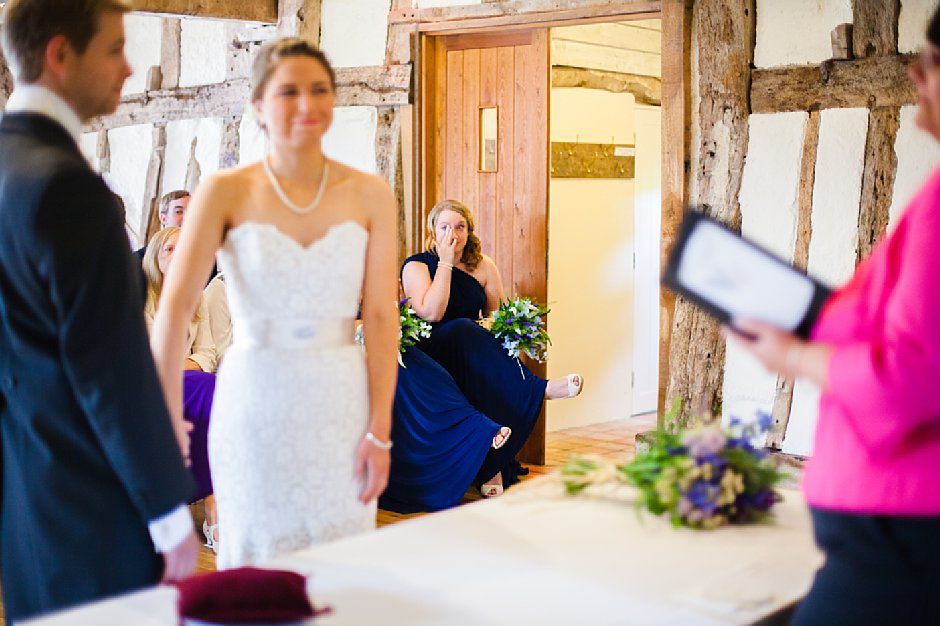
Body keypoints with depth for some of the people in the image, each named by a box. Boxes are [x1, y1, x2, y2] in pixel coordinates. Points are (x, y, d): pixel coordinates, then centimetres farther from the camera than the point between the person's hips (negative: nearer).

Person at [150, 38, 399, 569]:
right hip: (254, 404, -1)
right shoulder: (225, 192, -5)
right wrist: (167, 422, -23)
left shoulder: (370, 195, 0)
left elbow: (382, 317, -2)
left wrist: (380, 430, -7)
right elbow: (176, 306, -14)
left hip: (341, 405, 1)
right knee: (258, 558, 11)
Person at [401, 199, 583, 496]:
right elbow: (431, 313, -19)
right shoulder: (416, 266, -2)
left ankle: (496, 464, -37)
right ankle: (538, 389, -43)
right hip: (431, 353, -4)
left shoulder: (483, 267, 11)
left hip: (474, 352, 4)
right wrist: (445, 262, -14)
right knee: (464, 329, -37)